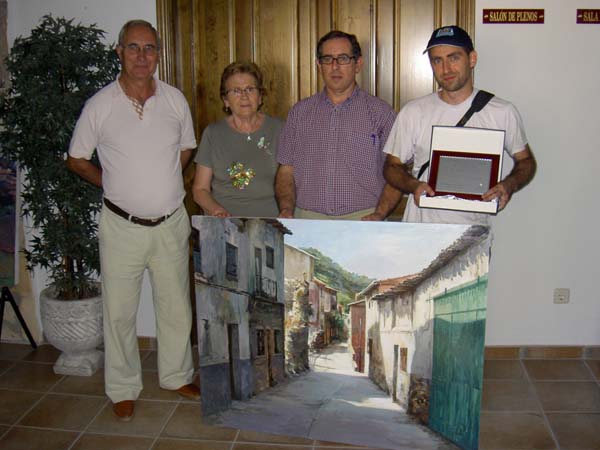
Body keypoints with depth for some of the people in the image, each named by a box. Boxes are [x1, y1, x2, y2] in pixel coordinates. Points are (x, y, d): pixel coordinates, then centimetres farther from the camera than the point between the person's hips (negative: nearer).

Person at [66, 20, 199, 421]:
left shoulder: (175, 100, -1)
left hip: (171, 223, 2)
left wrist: (161, 182, 5)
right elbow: (77, 159, 4)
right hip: (122, 226, -2)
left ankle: (177, 375, 34)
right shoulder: (100, 105, -8)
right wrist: (118, 186, 1)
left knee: (176, 307, 14)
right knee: (120, 310, 8)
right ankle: (123, 388, 27)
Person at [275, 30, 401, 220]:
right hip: (307, 219, 1)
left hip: (362, 219, -1)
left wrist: (379, 215, -9)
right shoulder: (300, 112, 15)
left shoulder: (380, 112, 9)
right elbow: (286, 171, 13)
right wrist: (286, 210, -3)